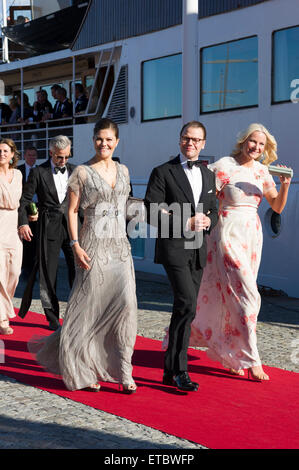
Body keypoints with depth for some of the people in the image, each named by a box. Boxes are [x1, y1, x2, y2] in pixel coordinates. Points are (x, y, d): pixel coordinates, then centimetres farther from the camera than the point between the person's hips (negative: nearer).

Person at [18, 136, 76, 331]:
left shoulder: (75, 171, 10)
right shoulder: (38, 172, 2)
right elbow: (24, 200, 4)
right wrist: (23, 223, -7)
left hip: (72, 225, 2)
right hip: (50, 227, -2)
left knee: (78, 269, -3)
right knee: (48, 272, 3)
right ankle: (52, 317, 13)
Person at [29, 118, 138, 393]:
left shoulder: (123, 171, 13)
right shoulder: (82, 173, -3)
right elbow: (72, 210, -4)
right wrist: (76, 245, -13)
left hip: (120, 246, 5)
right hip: (94, 246, -5)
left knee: (126, 302, -7)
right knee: (90, 304, 0)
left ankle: (123, 372, 1)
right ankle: (83, 371, 17)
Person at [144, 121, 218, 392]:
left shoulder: (208, 175, 16)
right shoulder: (163, 173, -3)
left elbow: (213, 210, 20)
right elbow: (152, 214, -9)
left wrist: (208, 220, -4)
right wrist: (186, 223, -17)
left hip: (198, 251, 6)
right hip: (174, 248, -6)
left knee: (183, 309, 9)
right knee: (188, 305, -18)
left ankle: (171, 370, 18)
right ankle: (179, 370, -9)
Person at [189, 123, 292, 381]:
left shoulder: (261, 170, 9)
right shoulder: (224, 166, -9)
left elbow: (277, 207, 8)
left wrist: (285, 184, -7)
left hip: (252, 236, 6)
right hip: (229, 234, -6)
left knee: (231, 293, 11)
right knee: (246, 295, -9)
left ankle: (229, 354, 24)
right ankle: (251, 359, -3)